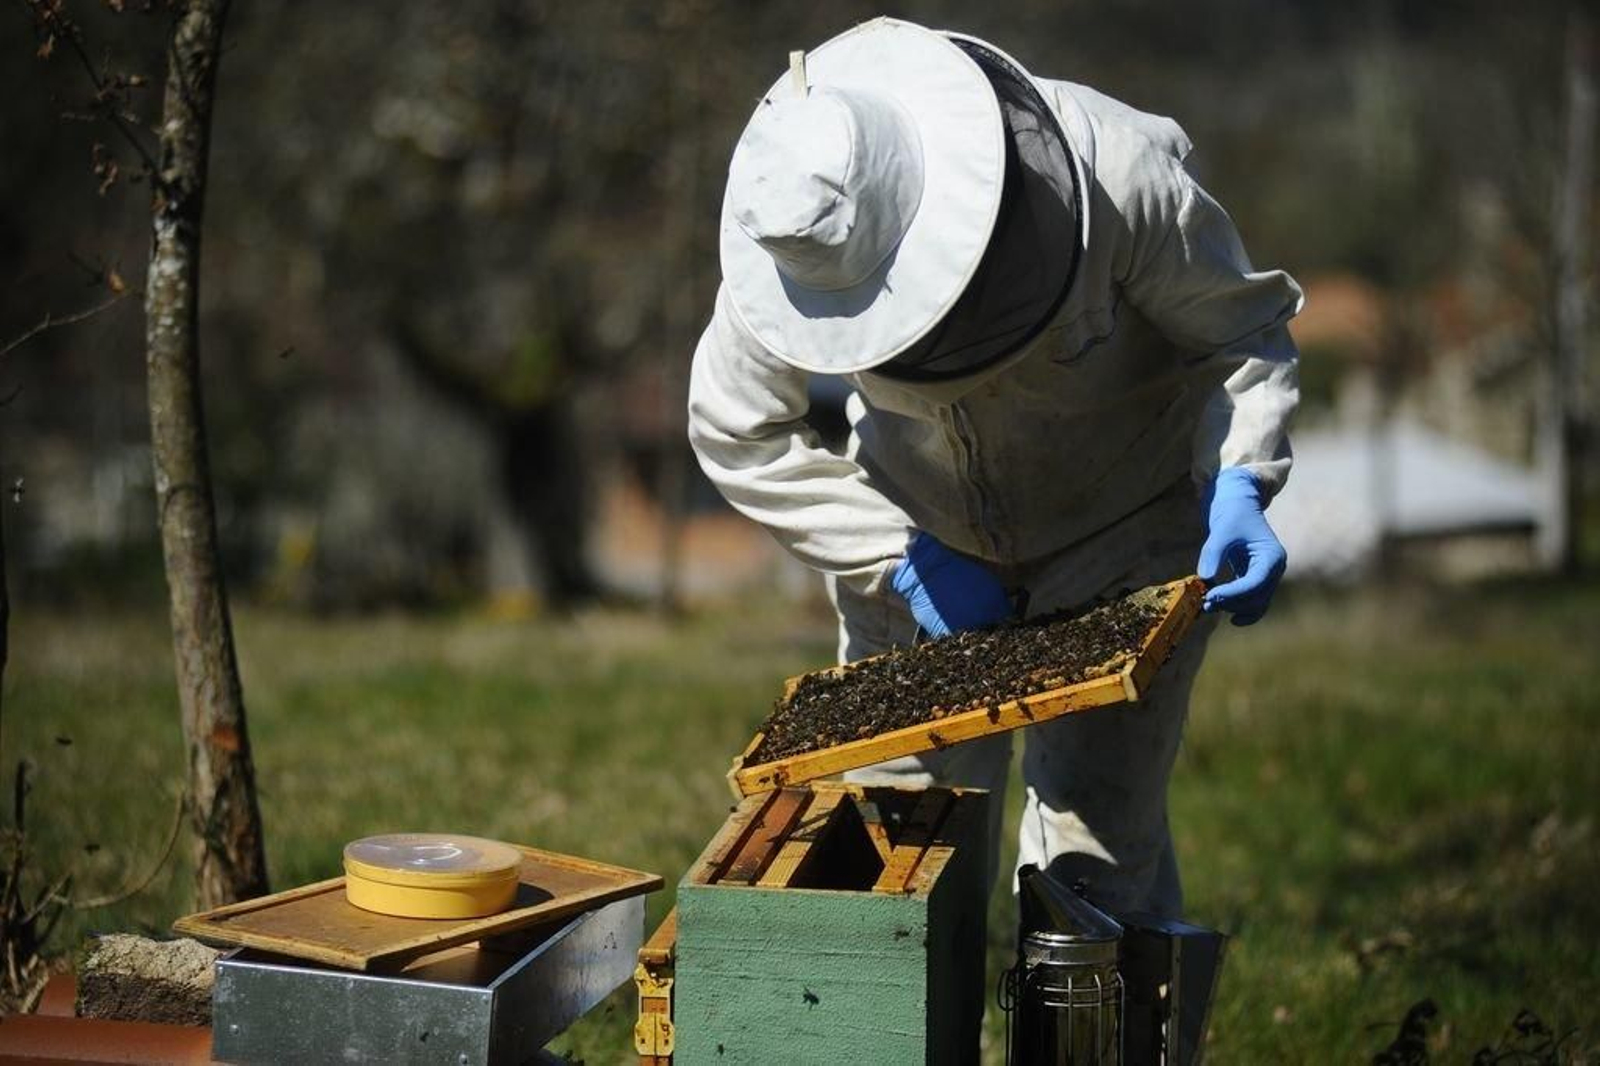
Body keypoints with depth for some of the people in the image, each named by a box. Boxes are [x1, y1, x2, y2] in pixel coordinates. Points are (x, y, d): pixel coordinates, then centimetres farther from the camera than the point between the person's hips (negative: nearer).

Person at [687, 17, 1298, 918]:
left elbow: (1245, 329, -14)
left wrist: (1240, 486, -31)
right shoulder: (791, 247, -24)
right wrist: (900, 554, -18)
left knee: (1098, 841, -4)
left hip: (1125, 529, -2)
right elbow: (737, 435, -9)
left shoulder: (1118, 177, -32)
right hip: (920, 532, 2)